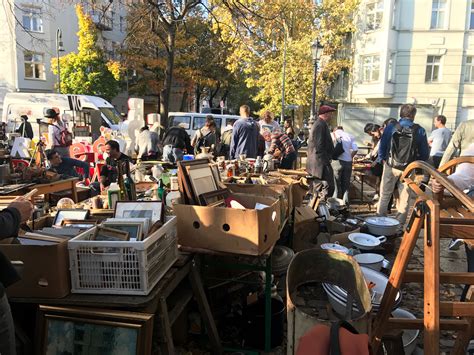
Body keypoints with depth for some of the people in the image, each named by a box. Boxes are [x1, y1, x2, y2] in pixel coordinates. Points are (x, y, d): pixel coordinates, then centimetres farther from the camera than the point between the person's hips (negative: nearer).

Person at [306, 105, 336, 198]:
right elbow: (319, 146, -21)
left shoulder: (317, 124, 18)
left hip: (315, 163, 11)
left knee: (317, 188, 16)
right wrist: (325, 161, -19)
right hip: (321, 163, -11)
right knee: (328, 187, -11)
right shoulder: (321, 125, -15)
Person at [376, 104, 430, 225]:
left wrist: (382, 159, 10)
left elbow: (382, 147, -4)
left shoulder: (391, 127, -7)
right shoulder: (420, 131, -5)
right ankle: (400, 224, 17)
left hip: (391, 167, 0)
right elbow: (425, 154, -1)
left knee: (385, 195, 12)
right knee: (405, 198, 11)